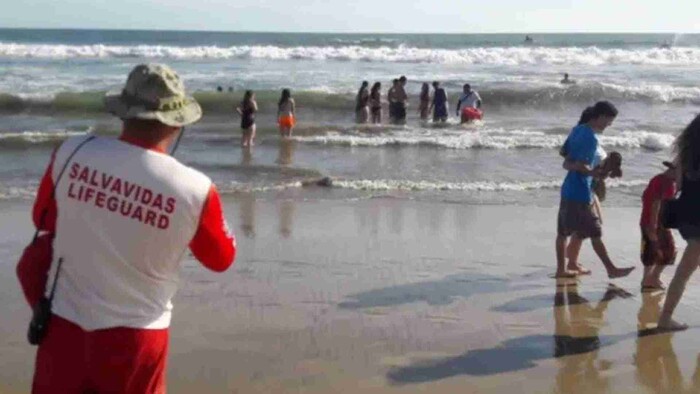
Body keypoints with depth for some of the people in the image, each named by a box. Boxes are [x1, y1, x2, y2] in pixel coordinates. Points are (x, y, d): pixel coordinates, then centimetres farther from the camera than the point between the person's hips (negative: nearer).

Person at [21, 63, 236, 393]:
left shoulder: (72, 153, -10)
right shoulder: (194, 190, -17)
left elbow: (43, 219, 7)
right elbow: (221, 259, 1)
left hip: (65, 325, 2)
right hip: (133, 335, -2)